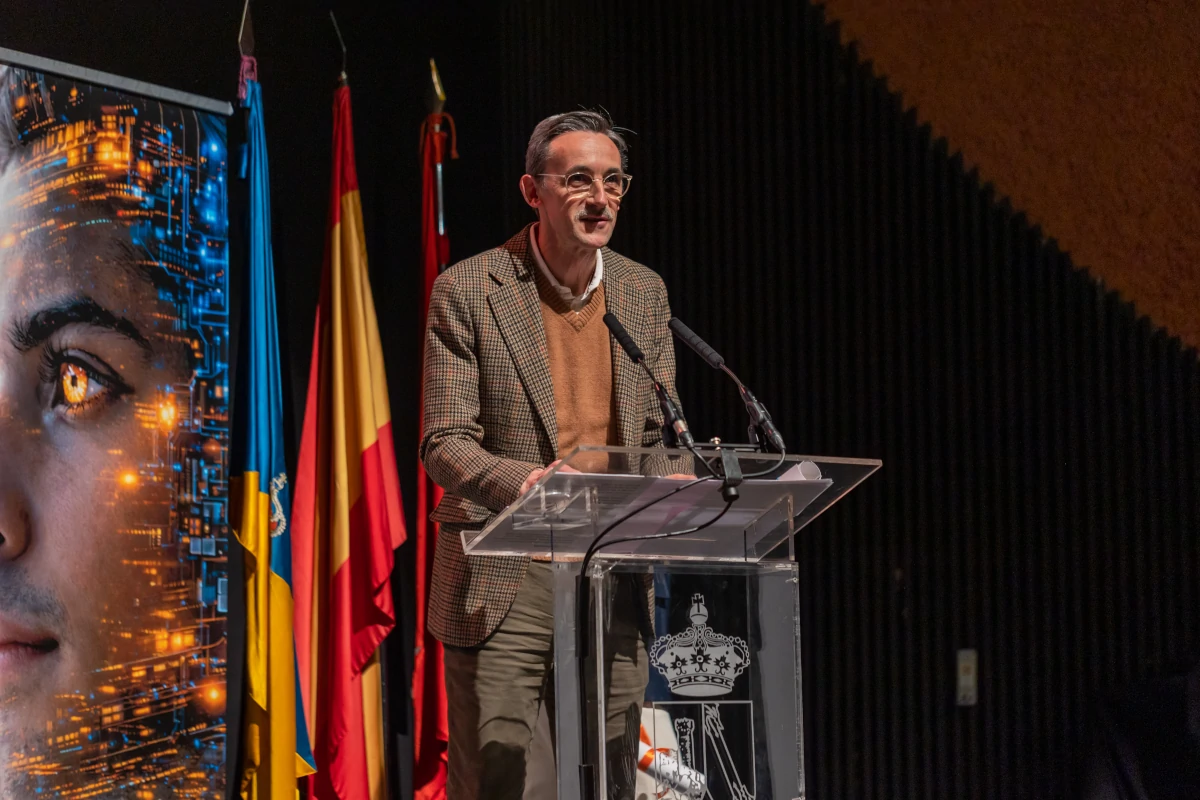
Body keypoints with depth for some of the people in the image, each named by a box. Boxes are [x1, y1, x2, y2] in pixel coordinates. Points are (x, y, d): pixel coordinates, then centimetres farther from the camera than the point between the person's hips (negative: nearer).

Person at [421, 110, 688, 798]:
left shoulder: (645, 293, 11)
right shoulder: (467, 291, -4)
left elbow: (658, 437, 15)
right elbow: (444, 444, -8)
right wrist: (523, 481, -27)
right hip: (502, 587, -4)